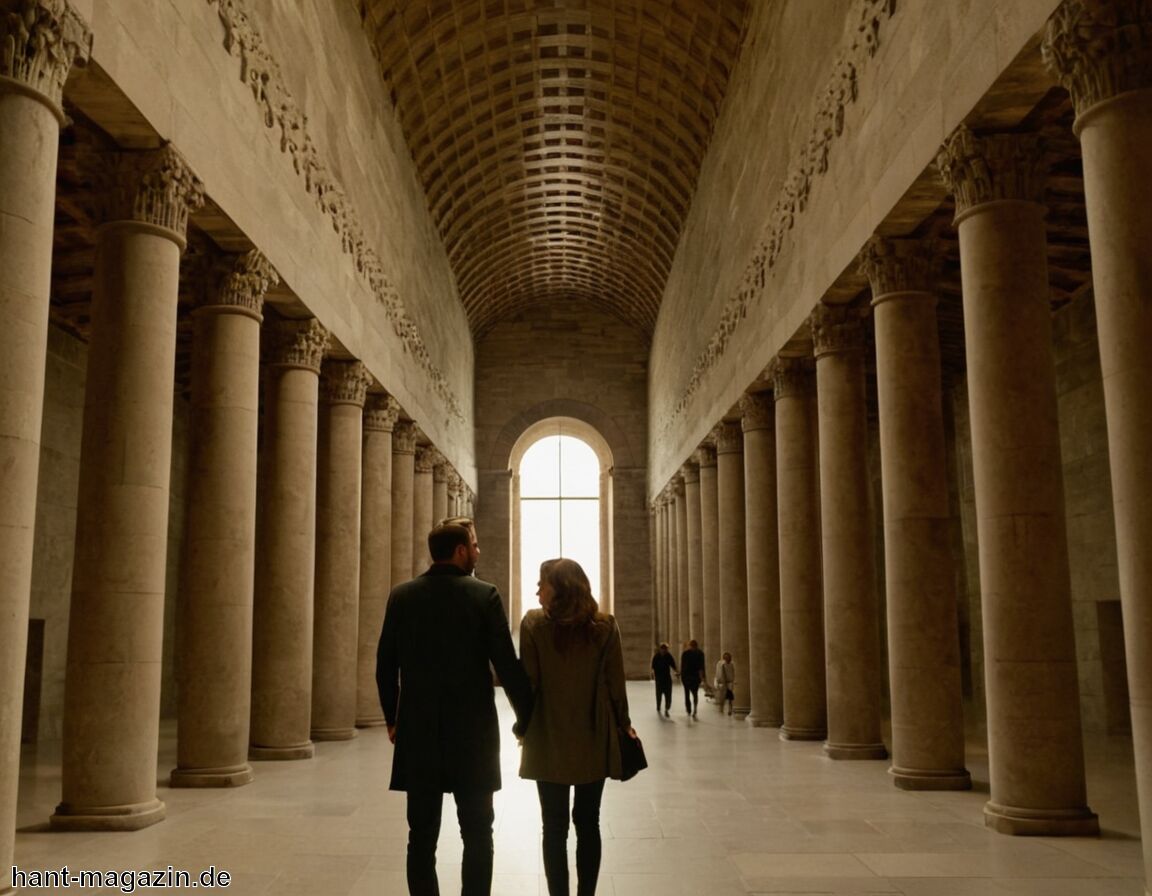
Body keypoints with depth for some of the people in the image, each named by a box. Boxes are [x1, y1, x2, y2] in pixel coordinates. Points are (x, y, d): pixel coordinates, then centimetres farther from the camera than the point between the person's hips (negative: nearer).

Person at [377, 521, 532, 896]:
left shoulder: (402, 596, 1)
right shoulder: (484, 596, -9)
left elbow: (385, 666, 4)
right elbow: (508, 666, -10)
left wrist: (393, 719, 16)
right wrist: (527, 718, 2)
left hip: (417, 732, 3)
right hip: (473, 731, -3)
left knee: (422, 837, 9)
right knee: (477, 835, 8)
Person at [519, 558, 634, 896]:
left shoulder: (534, 623, -9)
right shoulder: (605, 626, -4)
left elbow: (528, 681, -9)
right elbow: (615, 683, -2)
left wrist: (524, 723, 5)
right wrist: (623, 724, 10)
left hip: (549, 741, -1)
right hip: (593, 741, 2)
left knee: (554, 826, 7)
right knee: (588, 823, 12)